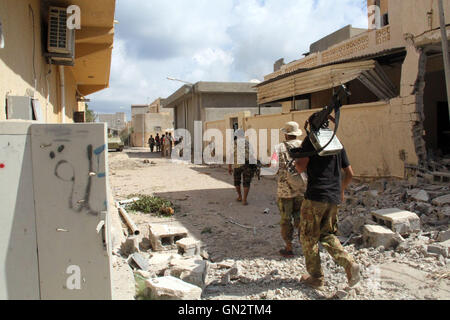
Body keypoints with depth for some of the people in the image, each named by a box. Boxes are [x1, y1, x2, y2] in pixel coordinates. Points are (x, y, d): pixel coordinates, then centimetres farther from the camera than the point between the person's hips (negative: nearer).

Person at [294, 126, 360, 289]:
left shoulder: (311, 139, -6)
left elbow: (301, 167, -12)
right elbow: (349, 173, 16)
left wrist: (295, 158, 9)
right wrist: (341, 190, 30)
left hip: (315, 196, -7)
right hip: (333, 198, 7)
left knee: (309, 236, 7)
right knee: (327, 234, 19)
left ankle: (316, 277, 14)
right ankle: (349, 263, -1)